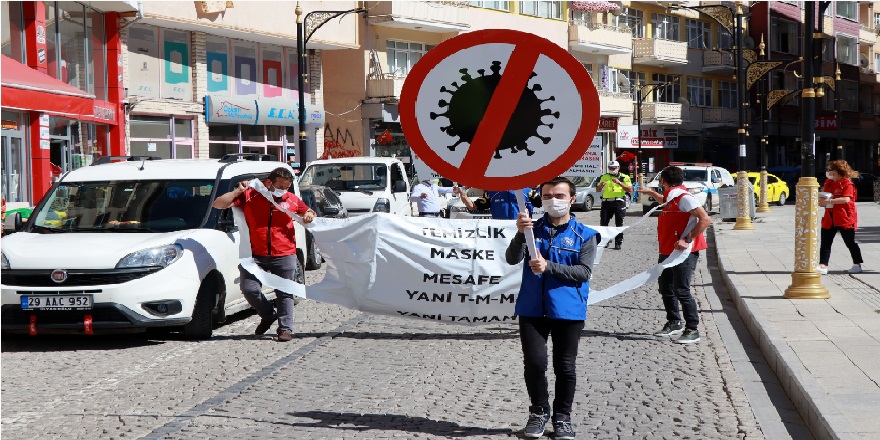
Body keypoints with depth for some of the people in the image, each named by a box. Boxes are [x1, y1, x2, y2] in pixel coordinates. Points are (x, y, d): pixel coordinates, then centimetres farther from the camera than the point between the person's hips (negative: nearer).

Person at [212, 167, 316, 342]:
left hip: (284, 255, 0)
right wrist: (238, 191, -9)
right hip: (256, 255, 0)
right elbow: (218, 204, -1)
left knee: (285, 294, 2)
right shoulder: (250, 196, 0)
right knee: (249, 289, -5)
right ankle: (268, 315, 20)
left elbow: (308, 212, 24)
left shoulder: (292, 199, 7)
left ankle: (286, 328, 12)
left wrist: (309, 215, 1)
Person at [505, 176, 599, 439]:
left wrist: (548, 267, -19)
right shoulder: (533, 229, 7)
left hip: (568, 311, -1)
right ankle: (539, 411, 16)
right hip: (532, 309, 1)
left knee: (565, 367, 5)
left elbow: (583, 272, -9)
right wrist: (520, 234, -24)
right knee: (534, 363, -4)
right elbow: (512, 259, -6)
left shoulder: (584, 235, 2)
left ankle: (562, 416, 20)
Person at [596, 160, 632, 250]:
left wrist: (619, 183, -15)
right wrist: (600, 185, -6)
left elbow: (630, 189, -5)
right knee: (603, 223, 1)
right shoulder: (604, 177, 16)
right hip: (606, 202, 3)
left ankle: (618, 243, 4)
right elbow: (598, 190, 18)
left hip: (619, 202, -3)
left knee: (619, 224, -1)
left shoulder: (624, 177, 6)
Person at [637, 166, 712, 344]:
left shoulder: (684, 198, -17)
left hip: (684, 252, -10)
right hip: (668, 251, 10)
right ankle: (674, 323, 31)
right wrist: (650, 192, 51)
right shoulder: (671, 198, 13)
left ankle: (692, 330, -4)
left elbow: (705, 219, -26)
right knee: (665, 286, 17)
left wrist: (687, 240, -28)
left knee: (682, 290, -11)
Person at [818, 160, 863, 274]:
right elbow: (825, 196, 26)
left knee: (850, 242, 4)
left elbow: (846, 199, -24)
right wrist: (822, 201, 2)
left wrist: (829, 201, -27)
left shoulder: (847, 184, -10)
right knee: (825, 243, -1)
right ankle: (823, 265, -3)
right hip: (830, 218, 7)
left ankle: (857, 265, 16)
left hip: (845, 218, -7)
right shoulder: (828, 183, 14)